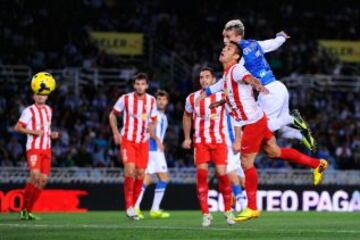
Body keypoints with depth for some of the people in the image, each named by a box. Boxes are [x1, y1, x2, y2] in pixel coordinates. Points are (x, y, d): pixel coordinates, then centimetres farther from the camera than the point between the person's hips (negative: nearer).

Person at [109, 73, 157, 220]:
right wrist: (116, 133, -3)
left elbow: (153, 120, 16)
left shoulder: (151, 101, 3)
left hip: (143, 141, 4)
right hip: (128, 140, -4)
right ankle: (129, 206, -11)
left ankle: (133, 205, 17)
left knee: (140, 173, 2)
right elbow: (112, 115, 6)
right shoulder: (125, 99, -6)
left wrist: (151, 126, -6)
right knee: (130, 170, -18)